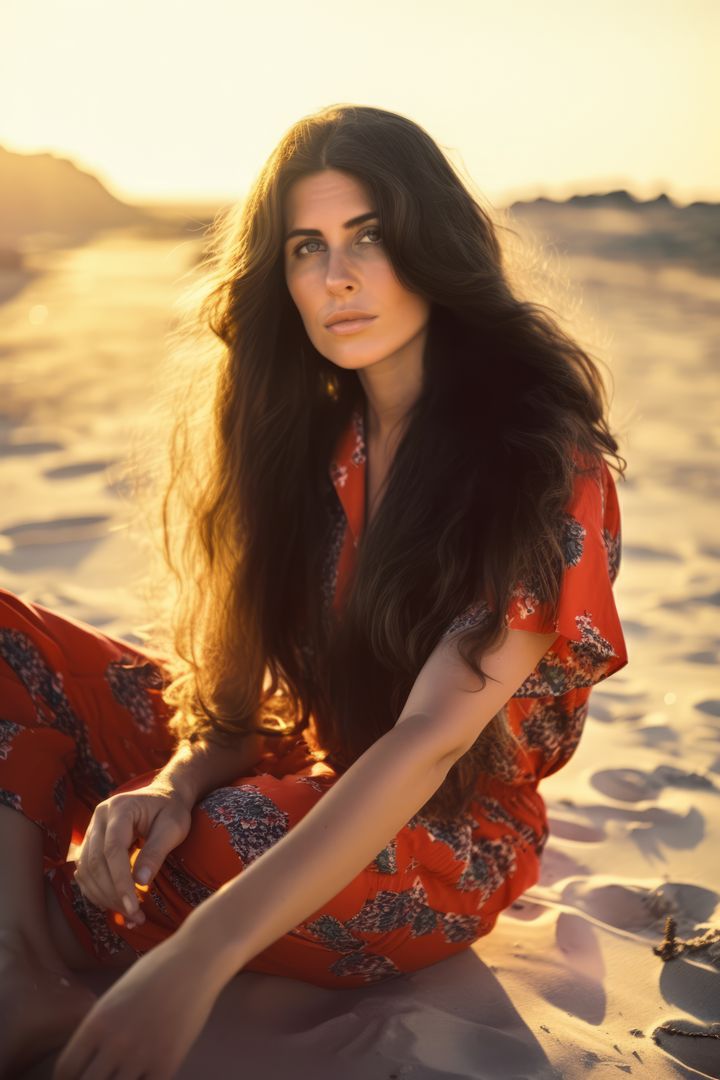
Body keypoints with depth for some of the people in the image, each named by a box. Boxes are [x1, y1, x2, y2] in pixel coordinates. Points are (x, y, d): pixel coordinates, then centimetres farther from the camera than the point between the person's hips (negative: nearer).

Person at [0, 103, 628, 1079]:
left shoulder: (545, 461, -17)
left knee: (229, 845, -39)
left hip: (447, 835, -5)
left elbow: (432, 738, -27)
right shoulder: (300, 431, 1)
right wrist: (177, 782, -24)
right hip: (290, 767, 6)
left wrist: (202, 953, -36)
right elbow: (237, 679, -1)